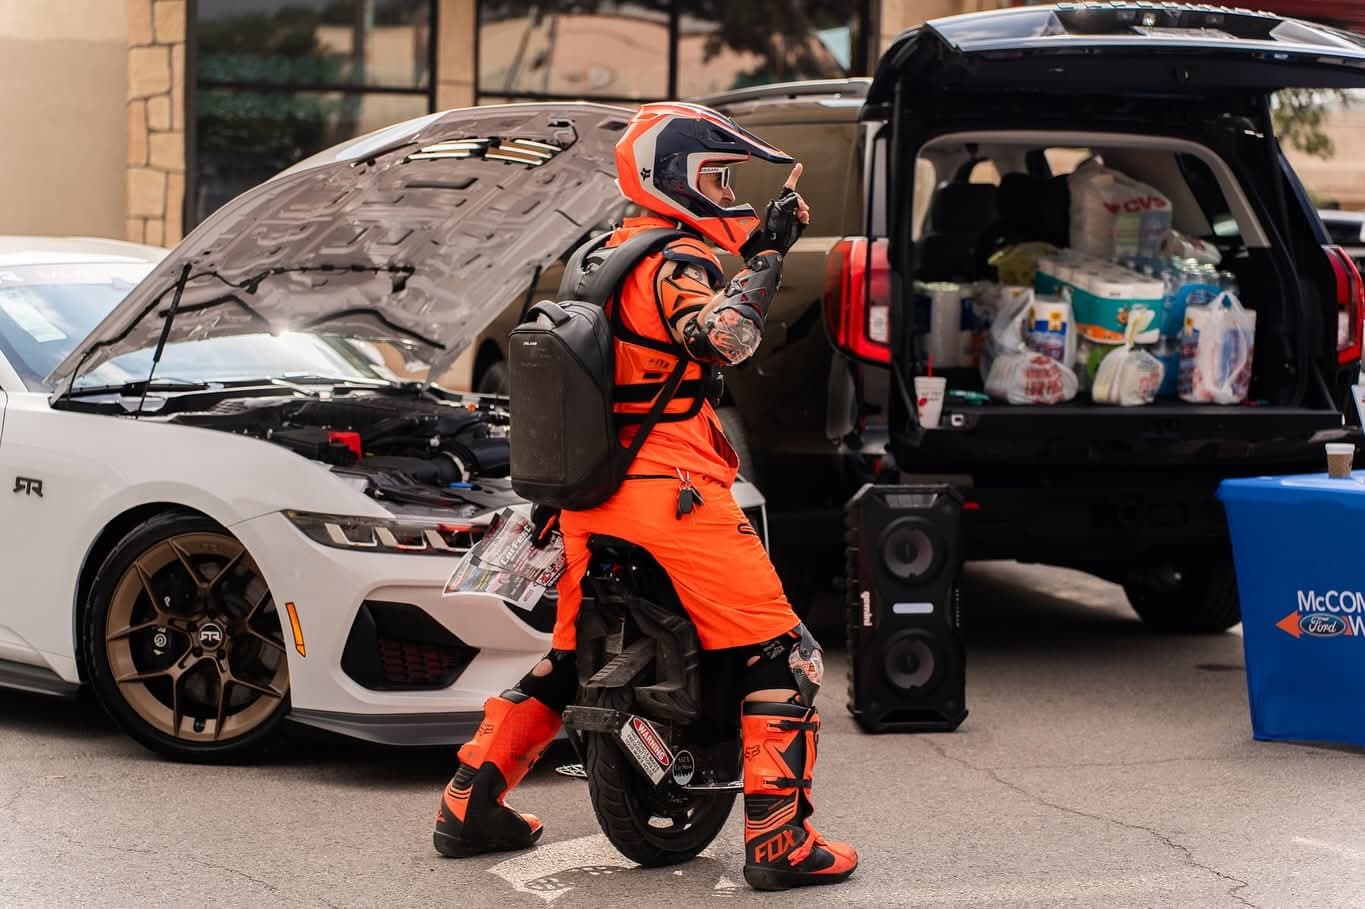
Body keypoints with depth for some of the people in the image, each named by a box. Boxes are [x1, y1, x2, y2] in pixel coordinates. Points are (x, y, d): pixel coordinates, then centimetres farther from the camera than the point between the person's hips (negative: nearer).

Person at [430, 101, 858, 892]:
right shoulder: (677, 260, -11)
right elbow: (726, 336, -28)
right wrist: (768, 251, -20)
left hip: (592, 492, 9)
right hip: (670, 487, -9)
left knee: (571, 652, 23)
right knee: (781, 657, -6)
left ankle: (470, 806, 23)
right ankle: (781, 842, -12)